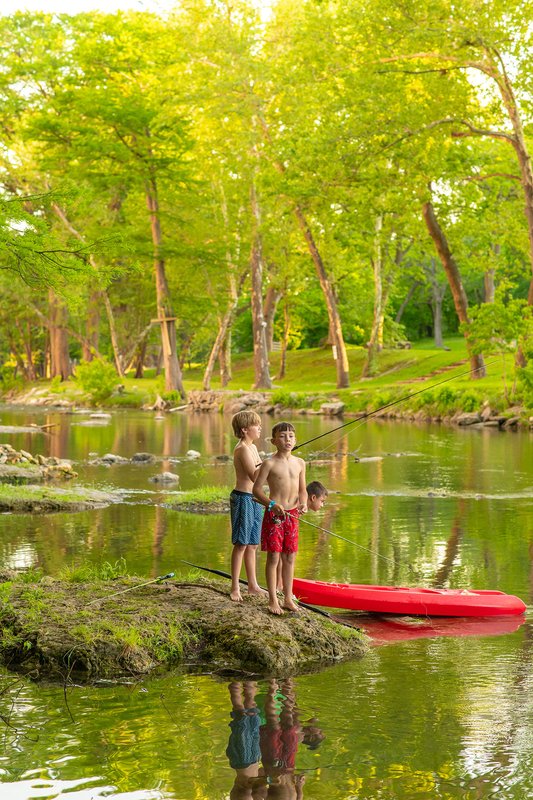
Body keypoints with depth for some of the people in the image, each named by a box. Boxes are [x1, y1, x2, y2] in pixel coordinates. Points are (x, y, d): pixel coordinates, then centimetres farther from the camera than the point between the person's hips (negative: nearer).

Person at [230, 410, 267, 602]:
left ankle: (253, 585, 21)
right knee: (241, 544, -6)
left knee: (253, 544, 13)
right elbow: (254, 476, -22)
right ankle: (235, 588, -1)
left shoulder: (252, 448, 15)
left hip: (254, 499, 9)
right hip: (243, 498, -9)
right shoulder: (243, 449, -15)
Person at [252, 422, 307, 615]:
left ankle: (288, 598, 20)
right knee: (273, 557, -2)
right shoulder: (270, 464, -8)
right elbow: (256, 489, -9)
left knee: (289, 558, 10)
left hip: (292, 514, 5)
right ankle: (273, 600, 7)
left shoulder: (300, 463, 8)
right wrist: (272, 504, -22)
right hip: (274, 514, -5)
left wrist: (303, 503, -5)